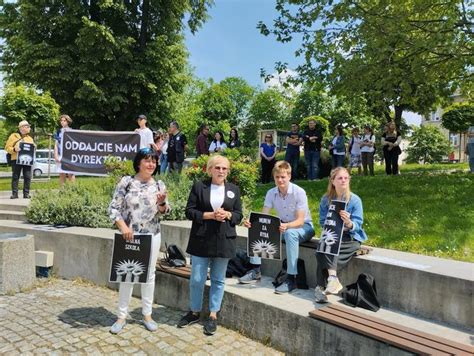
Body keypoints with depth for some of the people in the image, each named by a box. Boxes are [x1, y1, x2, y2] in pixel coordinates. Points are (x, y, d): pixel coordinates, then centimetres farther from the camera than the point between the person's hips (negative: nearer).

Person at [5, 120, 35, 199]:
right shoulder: (13, 136, 6)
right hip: (16, 160, -3)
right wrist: (14, 149, -16)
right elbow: (7, 147, 2)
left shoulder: (30, 138, 19)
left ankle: (26, 193, 4)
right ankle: (14, 193, 3)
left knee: (27, 177, -2)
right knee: (15, 177, -1)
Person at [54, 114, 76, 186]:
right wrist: (56, 156, 1)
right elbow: (56, 145, 12)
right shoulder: (58, 132, 13)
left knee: (71, 174, -6)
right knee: (62, 175, 4)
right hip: (61, 156, 3)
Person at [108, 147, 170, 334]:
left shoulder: (159, 185, 1)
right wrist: (123, 226, -19)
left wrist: (162, 203, -15)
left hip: (152, 236, 2)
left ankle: (147, 314, 27)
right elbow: (113, 208, -7)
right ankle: (122, 316, 22)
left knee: (149, 274, 12)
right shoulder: (126, 182, -7)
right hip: (129, 235, -2)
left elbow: (164, 212, 6)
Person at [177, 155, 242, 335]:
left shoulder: (234, 189, 7)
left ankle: (213, 315, 25)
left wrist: (227, 215, -13)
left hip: (224, 240, 1)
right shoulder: (199, 186, 1)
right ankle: (195, 312, 28)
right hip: (201, 239, -1)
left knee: (218, 280, 10)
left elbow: (239, 215, 8)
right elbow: (190, 211, -3)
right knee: (197, 279, 6)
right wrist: (210, 215, -15)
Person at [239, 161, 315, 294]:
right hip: (283, 226, 5)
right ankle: (256, 270, -8)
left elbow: (300, 221, -25)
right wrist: (252, 223, -32)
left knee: (290, 233, -39)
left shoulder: (299, 192, -20)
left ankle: (291, 279, -32)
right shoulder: (271, 193, -6)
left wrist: (286, 226, -46)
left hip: (304, 226, -5)